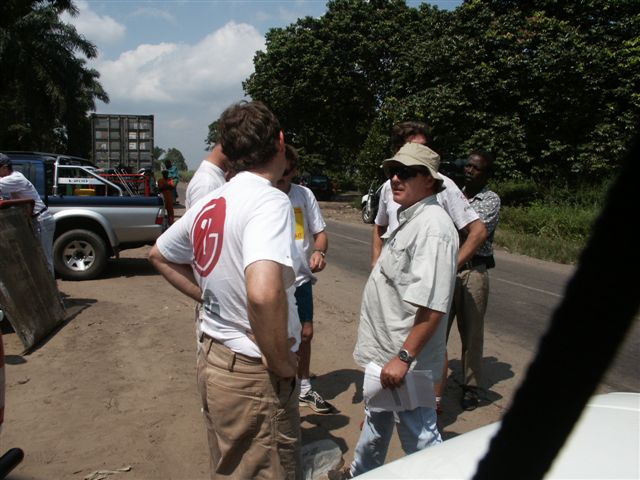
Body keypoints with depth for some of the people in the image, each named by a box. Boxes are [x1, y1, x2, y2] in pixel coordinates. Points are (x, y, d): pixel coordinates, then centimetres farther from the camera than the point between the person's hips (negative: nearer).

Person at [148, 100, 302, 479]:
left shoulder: (209, 204, 4)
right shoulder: (271, 201, -22)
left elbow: (159, 255, 21)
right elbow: (264, 293, -39)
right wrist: (281, 362, -23)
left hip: (213, 359, 8)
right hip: (254, 377, -8)